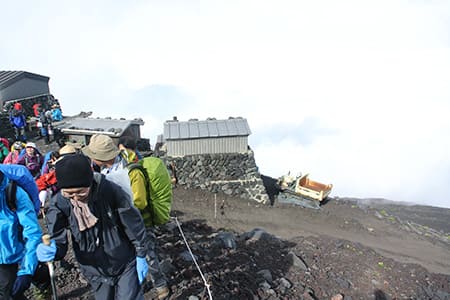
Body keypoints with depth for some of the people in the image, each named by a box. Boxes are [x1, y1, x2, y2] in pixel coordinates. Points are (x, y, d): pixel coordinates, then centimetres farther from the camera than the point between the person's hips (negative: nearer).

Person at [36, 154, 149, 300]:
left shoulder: (110, 190, -25)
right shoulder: (59, 204, -17)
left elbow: (133, 224, -13)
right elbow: (58, 241, -14)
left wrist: (140, 256, -4)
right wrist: (49, 250, -38)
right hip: (96, 271, 3)